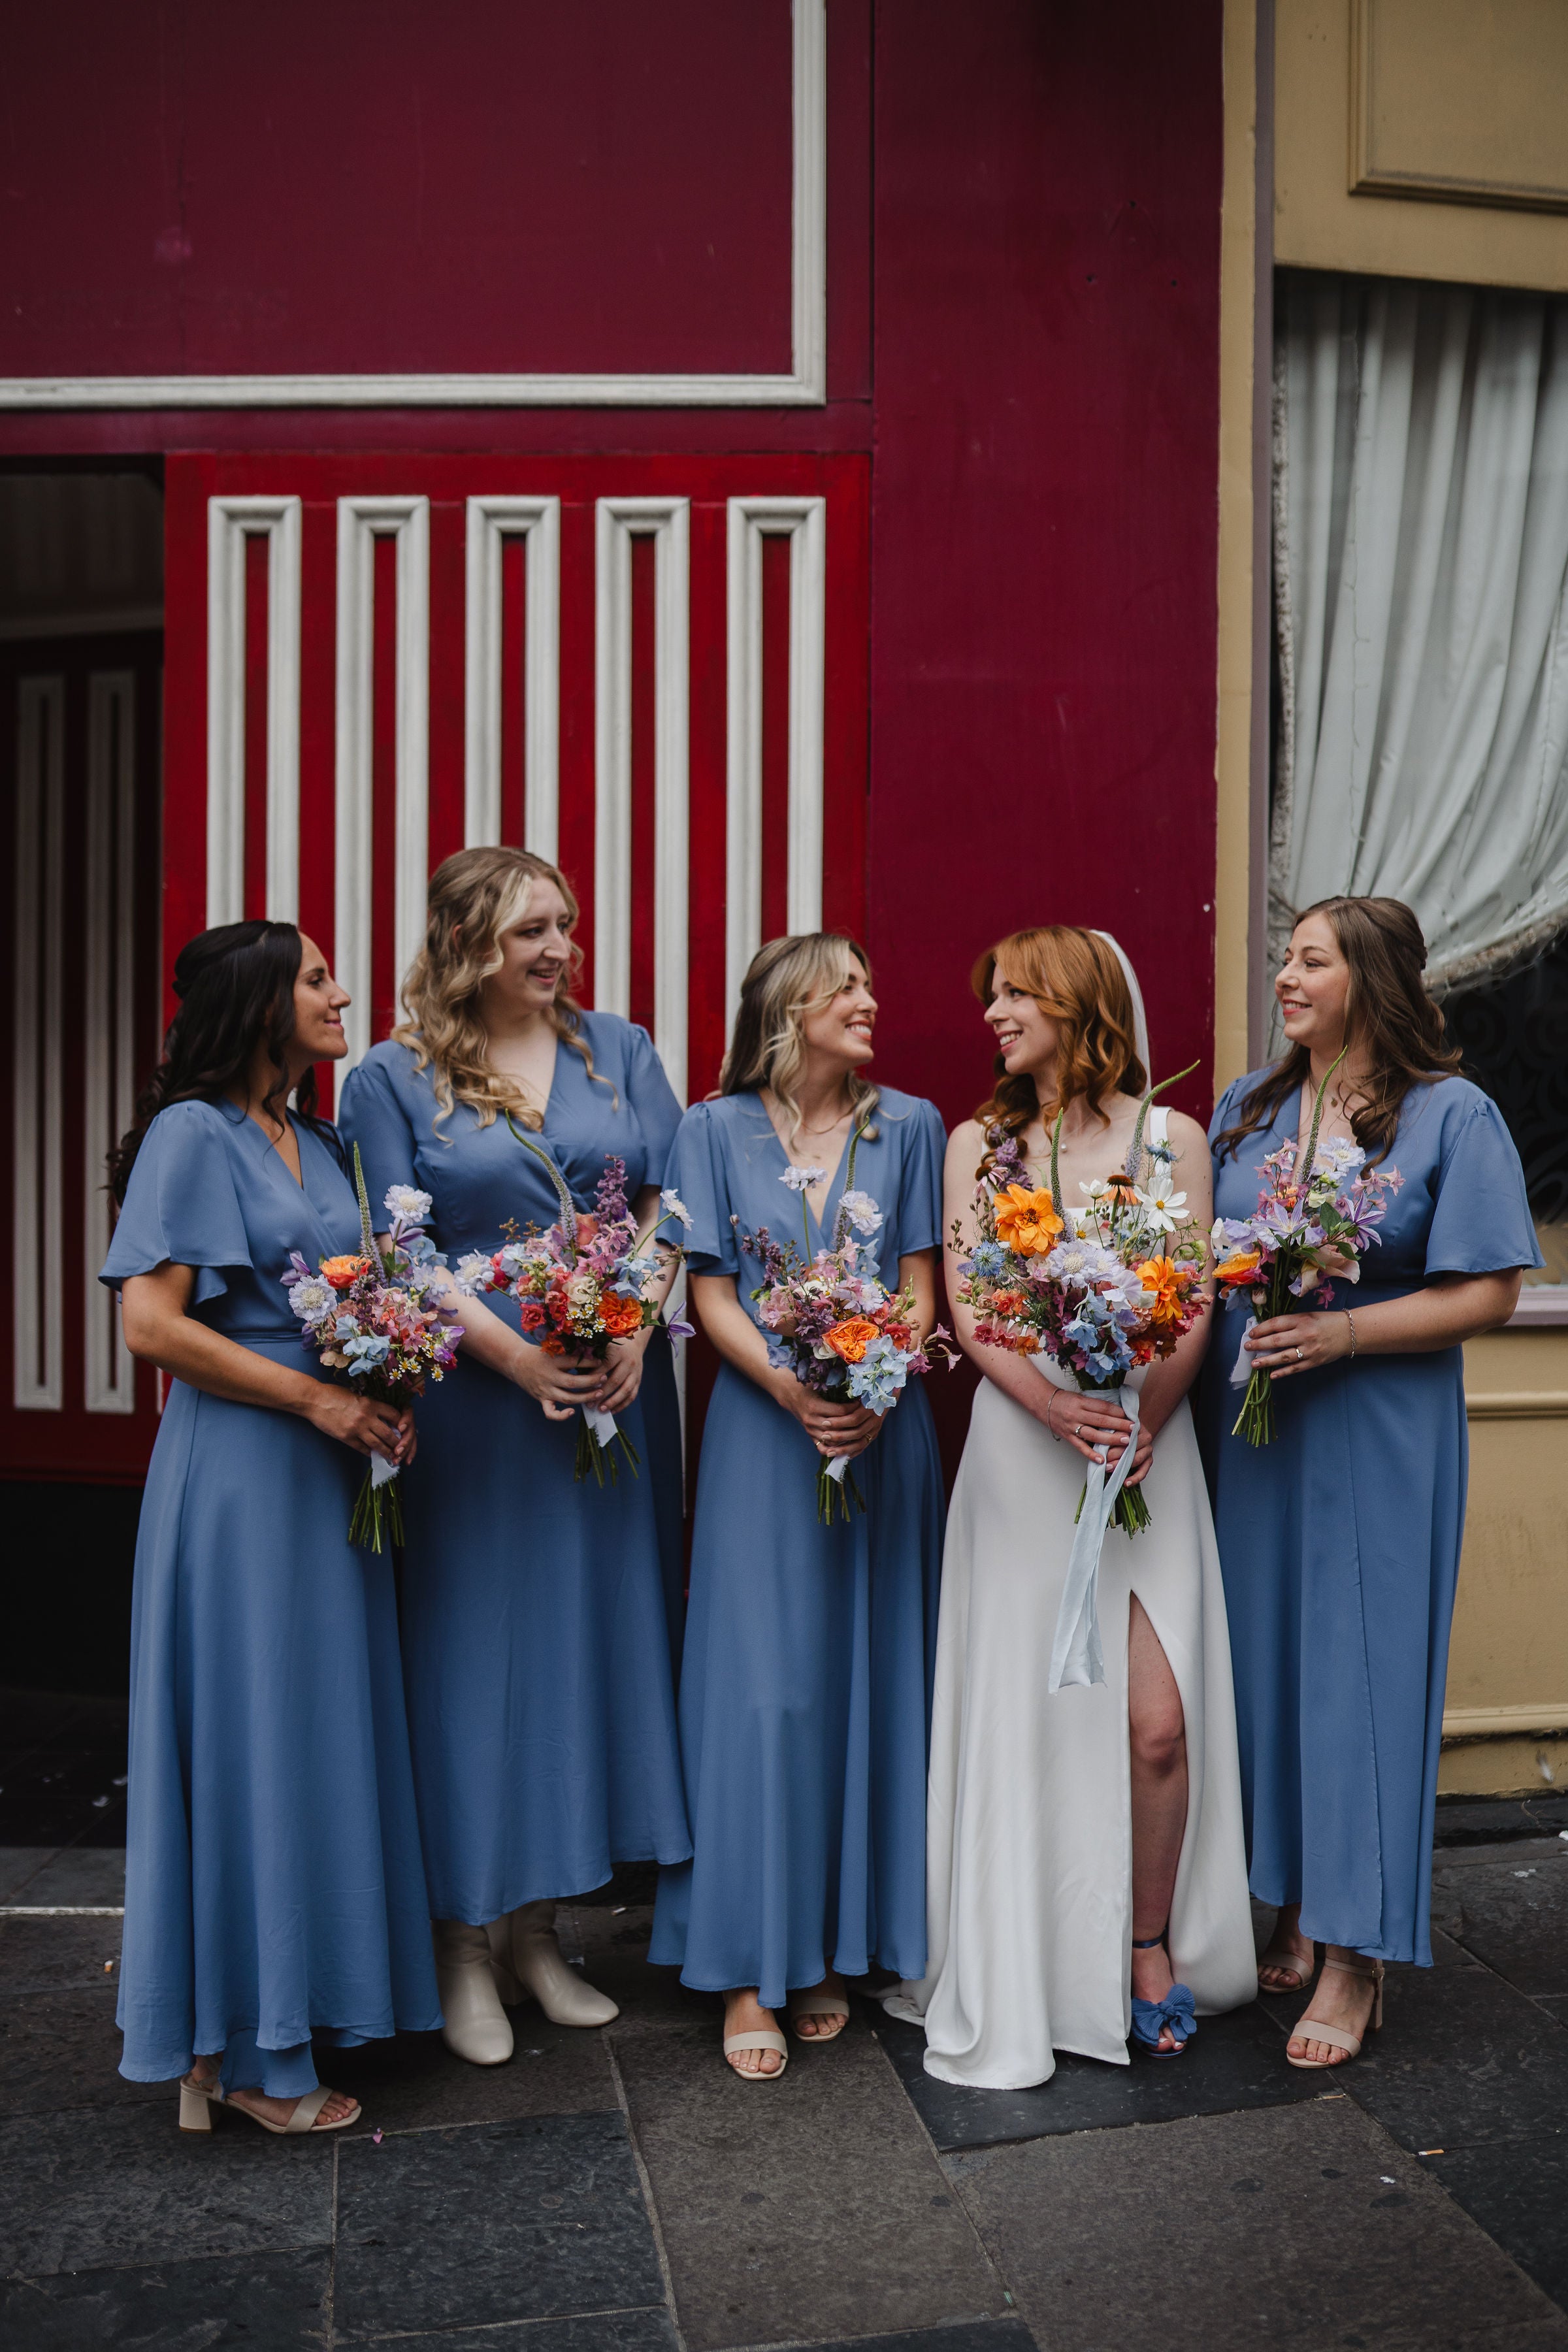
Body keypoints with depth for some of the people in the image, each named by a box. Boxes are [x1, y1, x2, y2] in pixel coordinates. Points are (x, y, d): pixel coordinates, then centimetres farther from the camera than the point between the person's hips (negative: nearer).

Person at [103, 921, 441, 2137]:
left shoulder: (320, 1143, 13)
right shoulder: (193, 1135, -9)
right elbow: (151, 1323, -16)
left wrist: (384, 1396, -1)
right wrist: (314, 1397, -16)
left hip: (333, 1470, 8)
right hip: (239, 1473, -7)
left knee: (330, 1727, 12)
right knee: (251, 1734, 0)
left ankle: (302, 2003, 28)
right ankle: (244, 2049, 15)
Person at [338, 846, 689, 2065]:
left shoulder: (619, 1048, 9)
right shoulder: (394, 1078, 0)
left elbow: (667, 1203, 6)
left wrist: (635, 1326, -10)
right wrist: (517, 1355, -16)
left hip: (618, 1383, 3)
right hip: (475, 1390, -3)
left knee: (592, 1629, 8)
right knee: (476, 1640, 2)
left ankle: (538, 1924, 24)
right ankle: (465, 1941, 18)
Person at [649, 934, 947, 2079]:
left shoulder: (908, 1124, 8)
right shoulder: (717, 1131, 4)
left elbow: (920, 1285, 4)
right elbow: (711, 1293, 0)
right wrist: (791, 1389, -16)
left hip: (883, 1426, 2)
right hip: (763, 1429, -2)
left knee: (867, 1678, 6)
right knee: (765, 1690, -3)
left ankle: (834, 1947, 20)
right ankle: (752, 1972, 7)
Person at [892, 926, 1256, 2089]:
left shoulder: (1171, 1137, 8)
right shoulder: (976, 1143, 11)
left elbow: (1194, 1309, 1)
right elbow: (966, 1309, 1)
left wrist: (1140, 1424, -16)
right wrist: (1050, 1401, -16)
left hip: (1147, 1441, -1)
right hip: (1020, 1440, 1)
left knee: (1159, 1719, -5)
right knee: (1017, 1711, 2)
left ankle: (1151, 1946, 17)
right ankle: (1020, 1982, 16)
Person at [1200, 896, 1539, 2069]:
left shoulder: (1452, 1115, -5)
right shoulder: (1247, 1106, 10)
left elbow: (1488, 1294, -9)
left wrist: (1343, 1331, -19)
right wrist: (1215, 1335, -2)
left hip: (1376, 1438, -5)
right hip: (1250, 1430, 5)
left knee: (1361, 1667, 0)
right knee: (1264, 1654, 9)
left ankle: (1357, 1954, 13)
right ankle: (1293, 1911, 25)